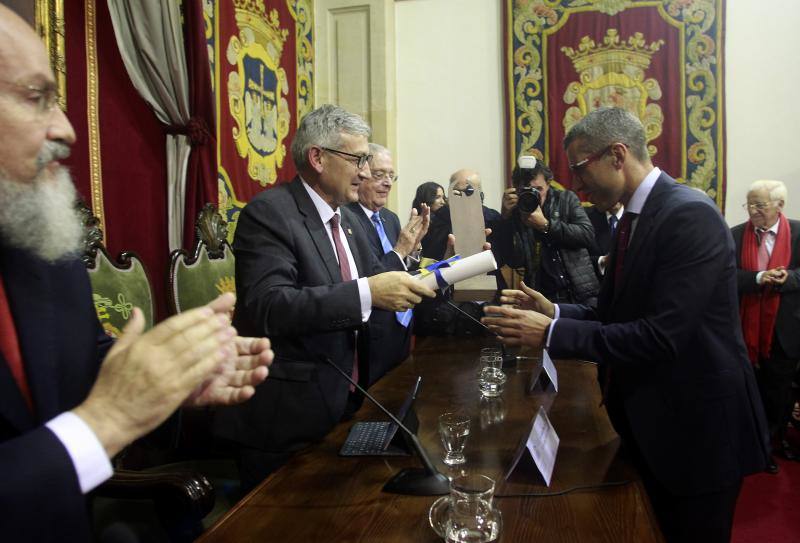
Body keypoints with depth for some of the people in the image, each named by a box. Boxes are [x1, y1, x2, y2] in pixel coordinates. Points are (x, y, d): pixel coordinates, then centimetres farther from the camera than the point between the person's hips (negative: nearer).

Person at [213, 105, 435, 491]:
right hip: (286, 419, -8)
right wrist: (367, 293, -35)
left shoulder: (347, 219, 12)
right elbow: (267, 306, -29)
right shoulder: (268, 212, -16)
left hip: (341, 408, 8)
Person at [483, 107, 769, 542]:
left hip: (696, 429, -8)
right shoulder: (636, 217, 8)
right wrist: (555, 312, -4)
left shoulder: (690, 216, -21)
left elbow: (660, 335, -28)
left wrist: (551, 334, -26)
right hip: (649, 424, 8)